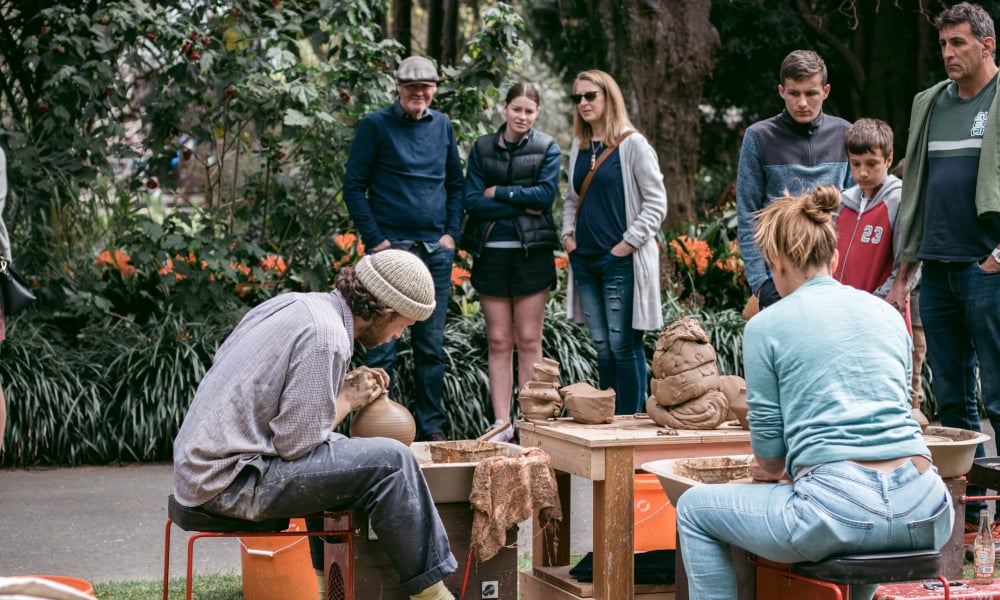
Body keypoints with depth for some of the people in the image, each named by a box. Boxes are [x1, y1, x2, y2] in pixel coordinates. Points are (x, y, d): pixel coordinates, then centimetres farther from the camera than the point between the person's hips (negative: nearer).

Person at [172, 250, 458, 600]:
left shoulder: (295, 305, 8)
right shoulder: (327, 337, -18)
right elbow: (295, 443, -18)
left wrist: (342, 387, 12)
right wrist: (348, 400, -2)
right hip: (229, 482, -10)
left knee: (337, 448, 31)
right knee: (389, 462, -15)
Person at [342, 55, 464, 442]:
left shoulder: (442, 126, 11)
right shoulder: (376, 126, -3)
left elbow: (456, 184, 17)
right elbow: (353, 187, -4)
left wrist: (452, 233, 4)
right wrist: (375, 240, -10)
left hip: (436, 250, 4)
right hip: (391, 247, -4)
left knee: (431, 345, 9)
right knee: (383, 343, -4)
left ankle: (432, 428, 16)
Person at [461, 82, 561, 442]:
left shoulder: (547, 148, 5)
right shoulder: (482, 148, 8)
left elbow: (546, 194, -9)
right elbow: (471, 201, -2)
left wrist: (497, 192, -6)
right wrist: (522, 206, -8)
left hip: (532, 251, -1)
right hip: (491, 251, 2)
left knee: (529, 341, 0)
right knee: (499, 341, 3)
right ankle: (501, 423, 5)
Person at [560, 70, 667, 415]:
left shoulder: (632, 144, -6)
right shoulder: (579, 147, 13)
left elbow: (656, 202, -8)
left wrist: (629, 243, -13)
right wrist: (568, 234, 8)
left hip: (621, 260, -6)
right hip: (585, 258, 6)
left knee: (623, 344, -5)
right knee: (601, 345, 9)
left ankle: (629, 420, 1)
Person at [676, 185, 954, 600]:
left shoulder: (766, 325, 2)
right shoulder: (887, 313, 17)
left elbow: (769, 453, 3)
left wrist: (779, 469, 28)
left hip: (840, 509, -5)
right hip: (924, 513, 5)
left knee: (694, 509, 16)